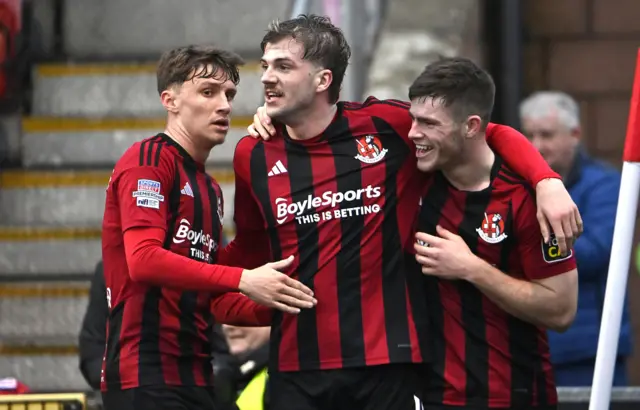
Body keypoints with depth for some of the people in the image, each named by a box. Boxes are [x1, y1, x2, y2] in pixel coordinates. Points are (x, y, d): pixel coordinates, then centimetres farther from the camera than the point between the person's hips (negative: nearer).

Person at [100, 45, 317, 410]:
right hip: (146, 377, -9)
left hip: (194, 376, 9)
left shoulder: (211, 189, 21)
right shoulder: (149, 161, -6)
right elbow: (143, 259, -20)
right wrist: (243, 280, -22)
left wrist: (270, 309, 3)